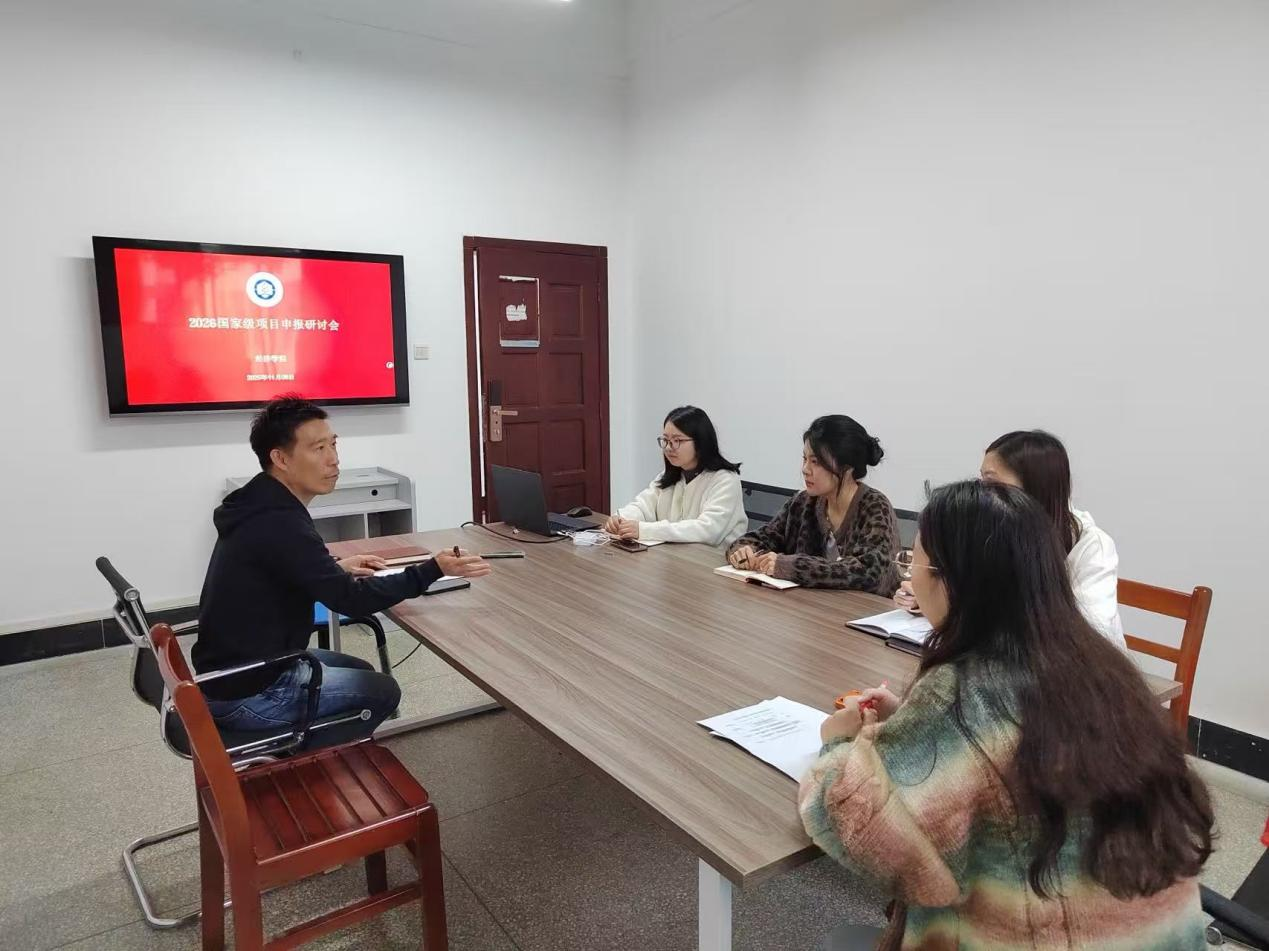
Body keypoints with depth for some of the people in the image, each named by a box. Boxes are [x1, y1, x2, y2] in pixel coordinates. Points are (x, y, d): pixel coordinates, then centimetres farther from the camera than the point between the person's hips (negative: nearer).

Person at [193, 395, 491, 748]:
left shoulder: (260, 508, 3)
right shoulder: (280, 524, -27)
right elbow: (352, 599, -25)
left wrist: (336, 568, 8)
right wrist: (433, 570, -24)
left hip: (227, 670, 9)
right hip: (245, 692, -9)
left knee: (360, 671, 22)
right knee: (382, 691, 4)